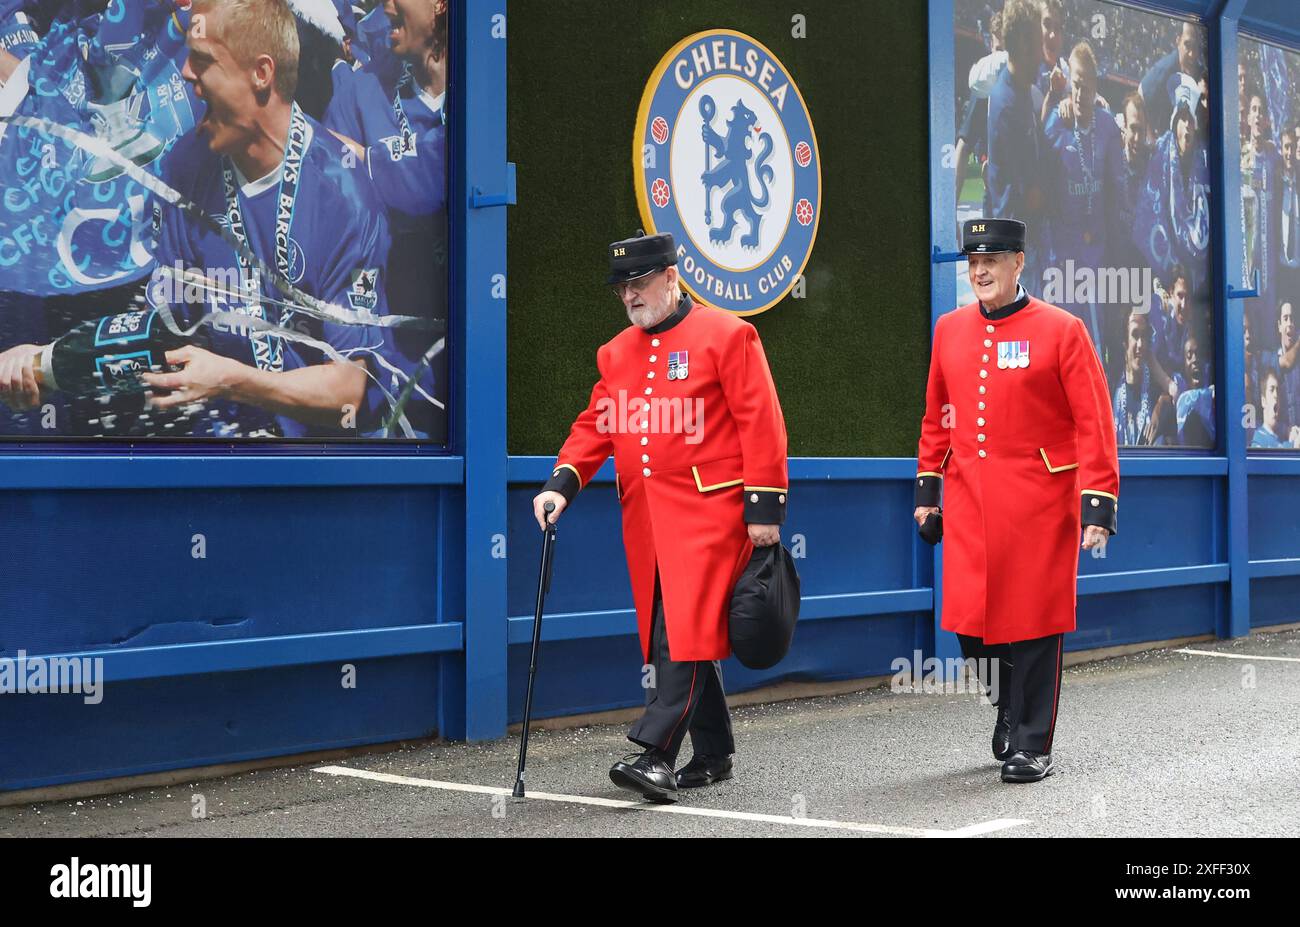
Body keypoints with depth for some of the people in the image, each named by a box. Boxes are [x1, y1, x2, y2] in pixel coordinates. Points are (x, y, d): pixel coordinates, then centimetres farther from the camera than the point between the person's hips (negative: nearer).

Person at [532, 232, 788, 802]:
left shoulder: (726, 335, -3)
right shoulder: (616, 353, 15)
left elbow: (761, 423, -7)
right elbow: (595, 426, 14)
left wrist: (764, 508, -12)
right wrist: (562, 483, -3)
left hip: (708, 510, -7)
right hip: (644, 517, 7)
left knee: (687, 630, -13)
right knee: (666, 635, 9)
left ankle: (654, 755, -16)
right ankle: (713, 756, 20)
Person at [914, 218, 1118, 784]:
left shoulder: (1061, 330, -5)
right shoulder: (950, 330, 8)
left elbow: (1094, 424, -7)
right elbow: (936, 417, 18)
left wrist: (1098, 505, -12)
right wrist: (927, 488, 16)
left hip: (1039, 500, -4)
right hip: (968, 503, 4)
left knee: (1034, 622, 0)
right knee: (969, 619, 1)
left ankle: (1032, 746, 12)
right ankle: (1008, 711, 28)